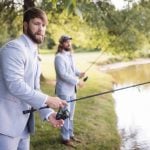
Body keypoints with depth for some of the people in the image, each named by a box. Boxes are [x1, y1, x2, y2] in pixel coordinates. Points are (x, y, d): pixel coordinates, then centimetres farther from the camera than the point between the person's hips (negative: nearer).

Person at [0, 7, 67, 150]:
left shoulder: (34, 54, 16)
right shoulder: (14, 48, -13)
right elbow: (15, 85, -23)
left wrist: (48, 113, 2)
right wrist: (47, 99, -18)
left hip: (23, 123, 9)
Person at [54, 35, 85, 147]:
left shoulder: (70, 56, 11)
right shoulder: (59, 57, -16)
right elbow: (63, 74, -23)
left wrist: (79, 74, -3)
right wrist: (77, 81, -21)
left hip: (72, 90, 8)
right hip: (64, 90, -8)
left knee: (71, 114, 15)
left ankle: (70, 135, 27)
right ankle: (65, 138, 7)